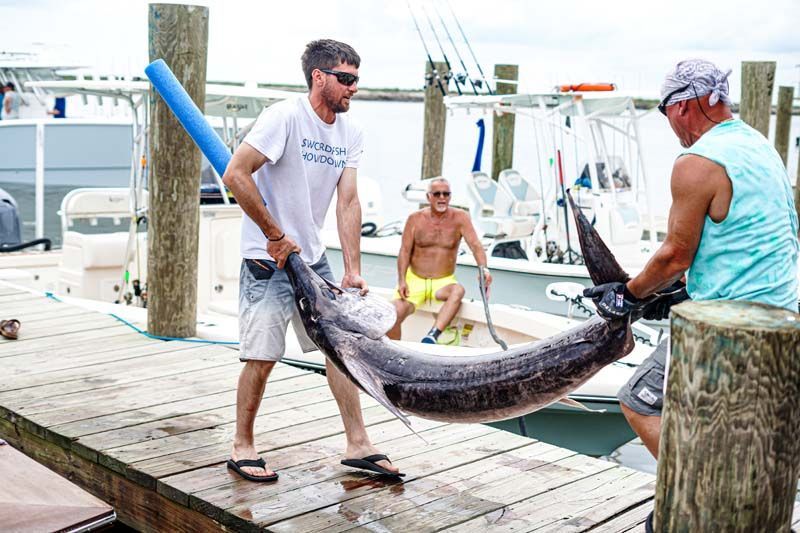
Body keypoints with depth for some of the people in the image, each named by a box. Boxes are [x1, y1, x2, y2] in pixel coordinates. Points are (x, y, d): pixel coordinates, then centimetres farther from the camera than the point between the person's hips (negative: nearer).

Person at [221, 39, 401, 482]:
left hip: (313, 259, 7)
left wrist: (353, 271, -5)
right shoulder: (285, 117, -16)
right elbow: (235, 175, -21)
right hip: (267, 260, -7)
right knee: (263, 357, -5)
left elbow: (348, 203, 2)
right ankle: (242, 448, 15)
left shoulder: (350, 134, 5)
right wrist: (276, 236, -18)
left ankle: (358, 444, 16)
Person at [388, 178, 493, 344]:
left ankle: (432, 336, -43)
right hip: (415, 280, 0)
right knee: (396, 312, -23)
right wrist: (402, 280, -16)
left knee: (458, 290, -34)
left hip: (444, 282, 0)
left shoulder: (460, 218, -3)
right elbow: (405, 251, -1)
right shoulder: (415, 219, 0)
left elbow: (475, 245, -14)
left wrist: (483, 268, -34)